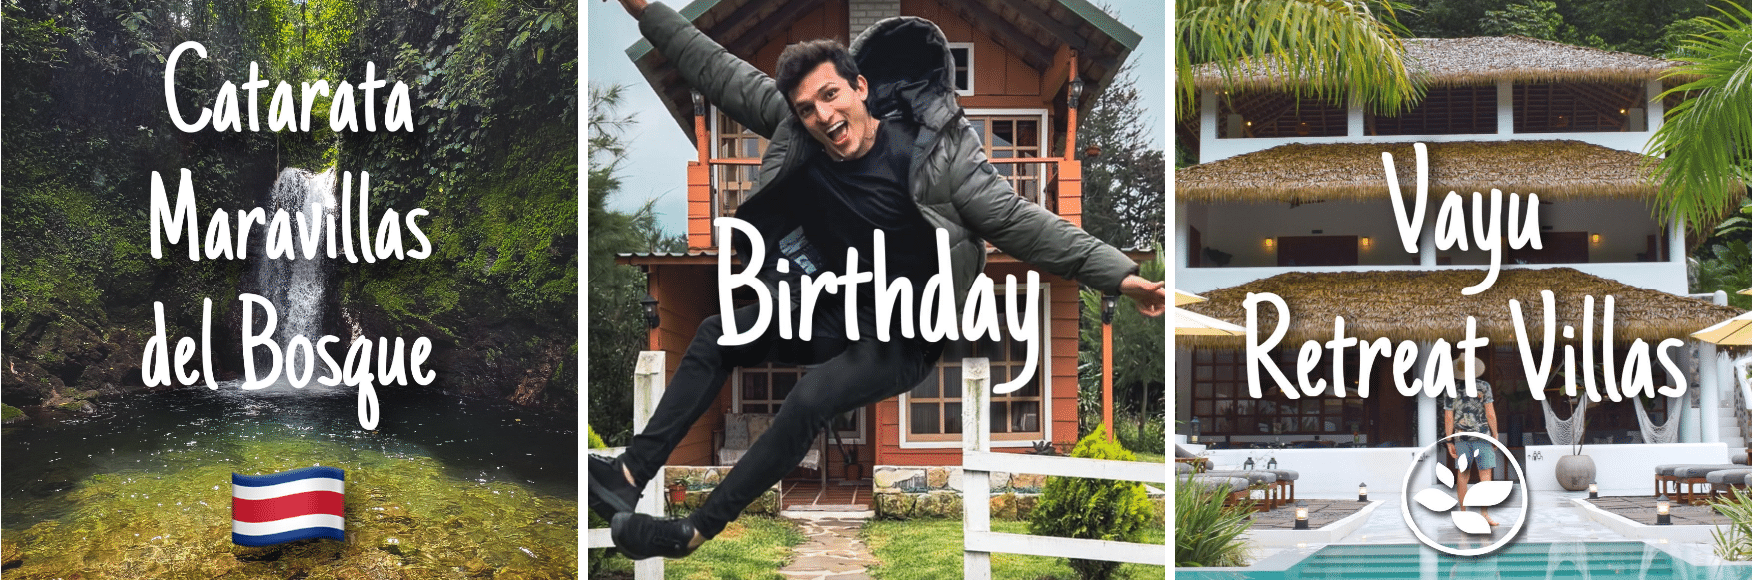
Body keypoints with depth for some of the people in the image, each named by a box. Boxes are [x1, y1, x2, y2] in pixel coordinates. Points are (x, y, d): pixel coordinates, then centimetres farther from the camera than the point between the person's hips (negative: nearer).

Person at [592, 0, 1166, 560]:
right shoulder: (794, 132, -10)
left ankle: (694, 532, -21)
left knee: (811, 397, -27)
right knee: (716, 335, 3)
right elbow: (720, 72, -1)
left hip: (901, 340, -7)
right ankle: (632, 472, 1)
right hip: (833, 312, 7)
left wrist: (1119, 274, -24)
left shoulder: (937, 156, -23)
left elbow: (1021, 223, -20)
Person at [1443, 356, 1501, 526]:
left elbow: (1449, 419, 1)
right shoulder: (1484, 387, -4)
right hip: (1482, 435, -3)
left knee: (1463, 474, 9)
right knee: (1485, 474, -3)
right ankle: (1484, 513, -11)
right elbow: (1490, 414, -6)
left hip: (1461, 436, 3)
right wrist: (1496, 436, 2)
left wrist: (1450, 442, 6)